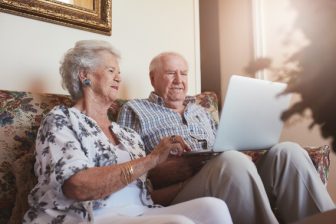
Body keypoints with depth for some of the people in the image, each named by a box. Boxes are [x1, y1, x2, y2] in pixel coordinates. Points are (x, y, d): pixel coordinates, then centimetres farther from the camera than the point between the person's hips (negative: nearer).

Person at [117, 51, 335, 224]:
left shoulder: (201, 112, 29)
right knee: (232, 160, -37)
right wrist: (160, 172, -20)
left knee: (287, 151, -19)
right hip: (178, 191, -5)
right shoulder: (134, 110, 11)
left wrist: (243, 157, 0)